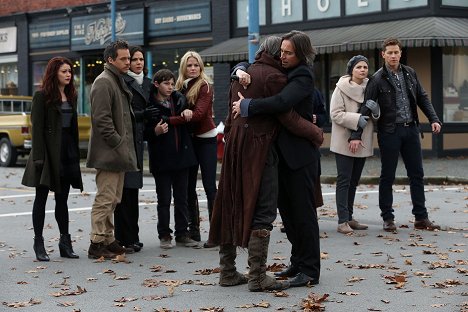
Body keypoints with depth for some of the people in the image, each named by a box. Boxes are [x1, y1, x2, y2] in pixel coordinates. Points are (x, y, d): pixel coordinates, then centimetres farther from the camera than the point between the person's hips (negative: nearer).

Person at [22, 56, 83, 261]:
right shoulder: (42, 96, -6)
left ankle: (65, 242, 15)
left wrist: (75, 153, 9)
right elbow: (37, 128, -12)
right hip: (48, 151, -6)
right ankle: (38, 243, 5)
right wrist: (39, 157, -18)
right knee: (41, 197, 1)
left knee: (62, 199, 10)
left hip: (67, 153, 6)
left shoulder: (70, 96, 13)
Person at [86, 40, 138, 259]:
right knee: (105, 199, -9)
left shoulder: (117, 81, 20)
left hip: (118, 152, 10)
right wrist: (118, 143, -20)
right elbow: (102, 119, -20)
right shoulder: (103, 82, -12)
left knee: (112, 200, 13)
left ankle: (108, 241, 19)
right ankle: (97, 243, -5)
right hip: (108, 153, -10)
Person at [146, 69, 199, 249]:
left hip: (181, 155, 5)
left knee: (181, 198, 8)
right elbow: (144, 131, -6)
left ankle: (182, 234, 15)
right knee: (164, 199, 2)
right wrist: (155, 131, -25)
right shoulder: (149, 104, -6)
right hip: (161, 158, -4)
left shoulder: (179, 100, 8)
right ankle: (164, 235, 11)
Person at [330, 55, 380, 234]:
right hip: (344, 142, -6)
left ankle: (349, 218, 19)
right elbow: (335, 113, -13)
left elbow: (376, 117, 16)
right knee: (344, 181, -8)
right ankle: (342, 221, -10)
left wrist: (375, 111, -7)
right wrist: (356, 119, -23)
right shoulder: (342, 88, -6)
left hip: (362, 143, 6)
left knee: (354, 181, 12)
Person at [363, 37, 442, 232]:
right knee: (387, 176, 3)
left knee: (417, 174, 7)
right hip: (389, 131, -5)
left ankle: (421, 217, 13)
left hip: (411, 129, 5)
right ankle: (388, 218, 12)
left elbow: (422, 98, 14)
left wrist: (433, 119, 3)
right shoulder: (377, 79, -8)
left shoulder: (410, 73, 7)